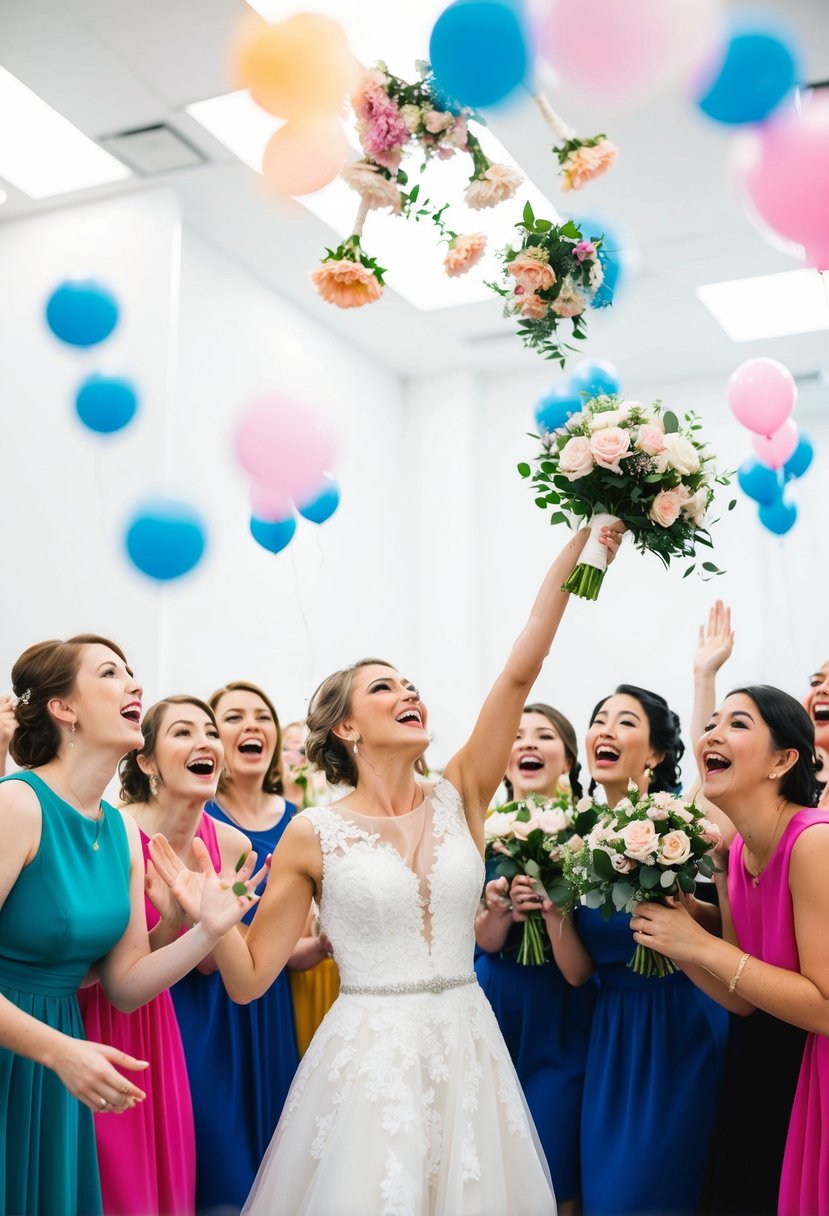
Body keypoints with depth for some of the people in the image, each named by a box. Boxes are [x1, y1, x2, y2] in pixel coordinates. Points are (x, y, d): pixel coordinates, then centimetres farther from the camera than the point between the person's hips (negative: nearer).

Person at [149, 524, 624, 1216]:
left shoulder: (459, 799, 1)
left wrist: (579, 547, -11)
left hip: (467, 1049, 3)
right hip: (366, 1052, -2)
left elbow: (520, 672, -7)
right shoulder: (313, 834, -4)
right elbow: (249, 979, -1)